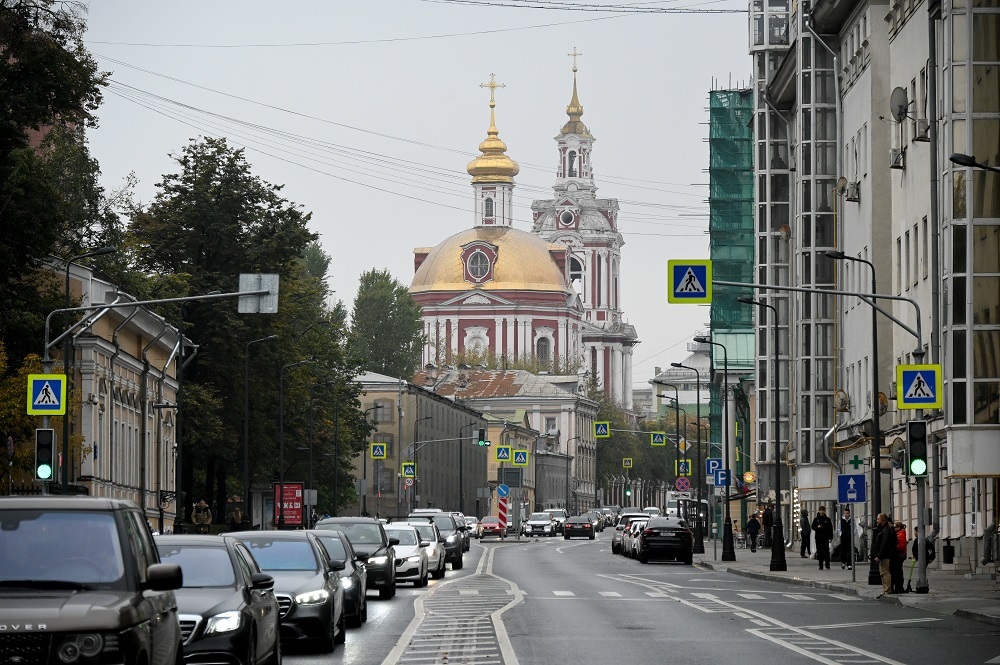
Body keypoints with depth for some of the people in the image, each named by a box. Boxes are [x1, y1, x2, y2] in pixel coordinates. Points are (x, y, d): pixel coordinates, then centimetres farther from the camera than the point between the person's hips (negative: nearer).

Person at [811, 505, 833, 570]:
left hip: (825, 538, -1)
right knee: (819, 552, 2)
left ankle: (827, 564, -2)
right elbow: (813, 527, 7)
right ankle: (820, 565, 7)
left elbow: (830, 528, 6)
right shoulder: (816, 519, 7)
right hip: (818, 538, 1)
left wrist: (830, 537, 0)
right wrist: (817, 527, -14)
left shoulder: (827, 519, 5)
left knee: (826, 551, -7)